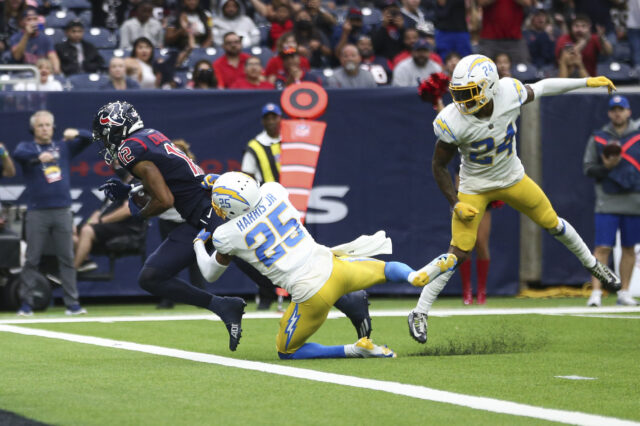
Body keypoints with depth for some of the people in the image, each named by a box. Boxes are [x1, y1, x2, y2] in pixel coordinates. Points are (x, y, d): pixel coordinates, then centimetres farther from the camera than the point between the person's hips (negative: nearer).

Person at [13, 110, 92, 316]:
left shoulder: (64, 147, 14)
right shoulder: (27, 147, 5)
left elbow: (89, 138, 11)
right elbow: (18, 154, -17)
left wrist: (76, 133, -12)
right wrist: (38, 156, -37)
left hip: (62, 212, 2)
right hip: (37, 212, -2)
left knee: (67, 258, 2)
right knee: (32, 259, -1)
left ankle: (72, 303, 3)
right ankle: (26, 303, 3)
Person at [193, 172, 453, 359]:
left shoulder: (226, 235, -9)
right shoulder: (273, 192, 2)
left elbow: (211, 274, 13)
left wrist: (198, 244, 31)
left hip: (311, 293, -5)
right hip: (331, 266, 5)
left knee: (286, 352, 16)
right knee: (385, 269, 32)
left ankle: (354, 351, -3)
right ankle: (416, 276, -2)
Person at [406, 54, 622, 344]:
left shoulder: (508, 93, -25)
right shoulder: (453, 122, -30)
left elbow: (540, 89, -3)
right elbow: (439, 166, -15)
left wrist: (588, 82, 4)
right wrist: (455, 204, -18)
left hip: (512, 178, 3)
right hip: (474, 188, -3)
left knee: (553, 224, 15)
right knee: (458, 253, -9)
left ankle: (591, 264, 42)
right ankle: (420, 313, 1)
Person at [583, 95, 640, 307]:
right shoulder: (598, 138, 6)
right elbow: (588, 168, 6)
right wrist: (606, 167, -13)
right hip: (607, 202, -1)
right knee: (602, 248, -9)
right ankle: (596, 293, -11)